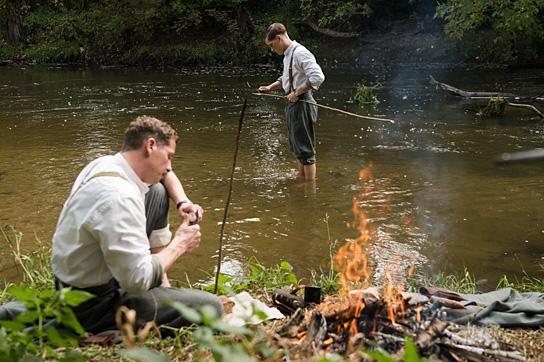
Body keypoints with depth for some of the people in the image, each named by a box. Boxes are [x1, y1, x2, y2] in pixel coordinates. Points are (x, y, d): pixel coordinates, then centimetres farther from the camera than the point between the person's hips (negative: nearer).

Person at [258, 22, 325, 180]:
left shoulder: (300, 53, -18)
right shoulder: (287, 54, 13)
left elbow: (317, 77, -27)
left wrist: (297, 93, -21)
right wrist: (270, 87, 10)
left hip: (302, 105, -10)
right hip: (292, 104, 10)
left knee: (305, 149, -2)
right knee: (296, 148, 20)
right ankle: (303, 179, 34)